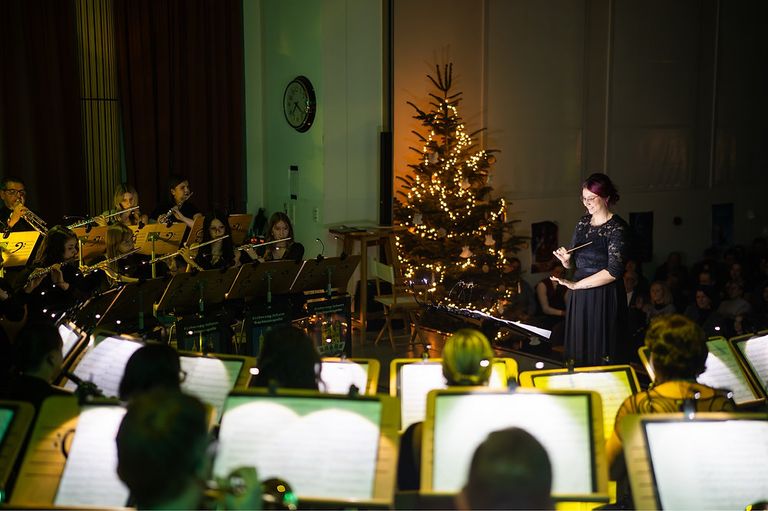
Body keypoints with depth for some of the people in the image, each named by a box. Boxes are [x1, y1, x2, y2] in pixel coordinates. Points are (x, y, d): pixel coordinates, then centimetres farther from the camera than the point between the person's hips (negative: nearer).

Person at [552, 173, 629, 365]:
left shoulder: (617, 228, -12)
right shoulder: (583, 222, 10)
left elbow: (613, 272, -19)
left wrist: (575, 285, -18)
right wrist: (566, 260, -7)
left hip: (604, 297, -6)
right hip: (579, 296, 7)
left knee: (602, 355, -1)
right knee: (578, 351, 10)